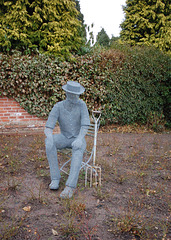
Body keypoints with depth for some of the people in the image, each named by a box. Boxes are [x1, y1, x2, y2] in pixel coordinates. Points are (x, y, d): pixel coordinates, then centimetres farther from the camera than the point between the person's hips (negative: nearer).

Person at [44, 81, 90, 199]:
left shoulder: (82, 104, -13)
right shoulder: (57, 107, -12)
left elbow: (85, 125, -21)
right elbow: (48, 129, -17)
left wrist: (79, 139, -41)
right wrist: (50, 137, -42)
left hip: (78, 139, -2)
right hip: (65, 138, 2)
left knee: (78, 149, -40)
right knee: (49, 142, -32)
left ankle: (71, 186, -45)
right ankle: (55, 178, -25)